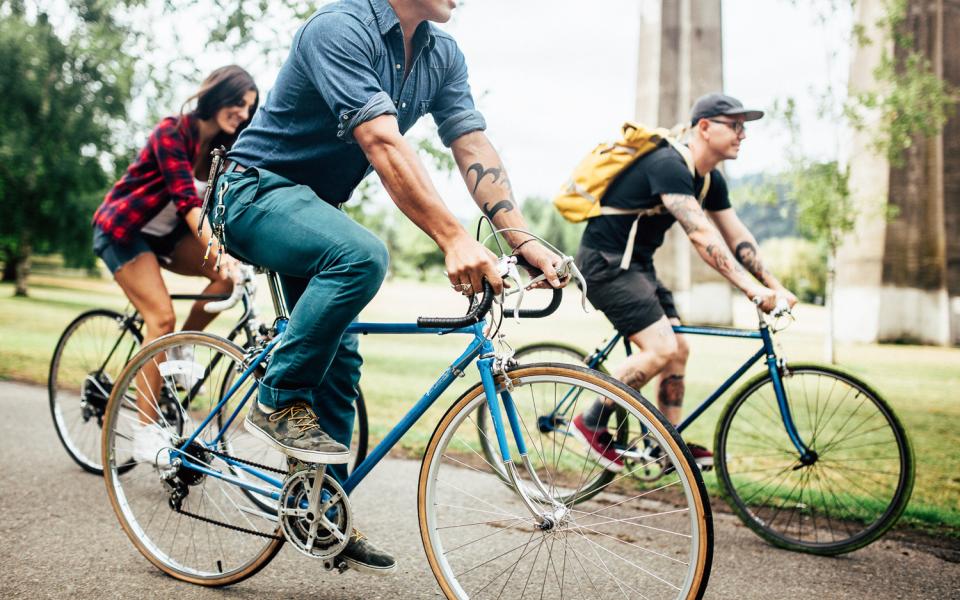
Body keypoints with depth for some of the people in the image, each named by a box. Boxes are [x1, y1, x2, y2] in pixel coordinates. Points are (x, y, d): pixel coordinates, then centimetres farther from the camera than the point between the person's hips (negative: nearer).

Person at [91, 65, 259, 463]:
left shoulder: (224, 146, -2)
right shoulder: (173, 131, -23)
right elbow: (186, 199, -35)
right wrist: (218, 252, -47)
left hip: (165, 233, 7)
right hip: (124, 229, -7)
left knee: (231, 273, -18)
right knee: (162, 316, -22)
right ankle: (146, 435, -17)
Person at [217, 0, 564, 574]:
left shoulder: (443, 54, 0)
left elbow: (474, 146, -7)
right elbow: (383, 144, -36)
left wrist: (524, 239, -21)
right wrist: (455, 239, -44)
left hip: (314, 204, 8)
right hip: (259, 192, -8)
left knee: (339, 361, 6)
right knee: (362, 254, -35)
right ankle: (279, 401, -17)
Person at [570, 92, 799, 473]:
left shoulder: (711, 180, 8)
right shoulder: (669, 166, -24)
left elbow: (737, 238, 10)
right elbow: (701, 235, -33)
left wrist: (775, 286, 0)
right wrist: (752, 289, -37)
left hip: (638, 264, 10)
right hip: (606, 261, -10)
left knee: (678, 351, 6)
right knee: (661, 348, -19)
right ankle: (591, 423, -5)